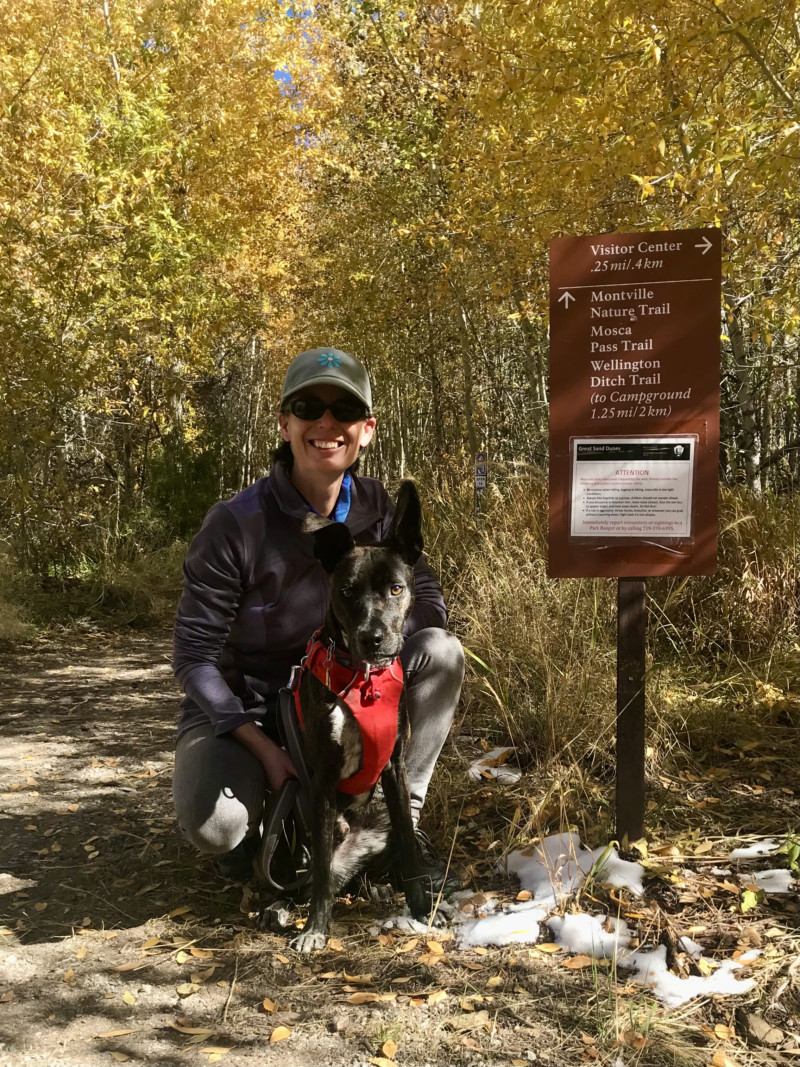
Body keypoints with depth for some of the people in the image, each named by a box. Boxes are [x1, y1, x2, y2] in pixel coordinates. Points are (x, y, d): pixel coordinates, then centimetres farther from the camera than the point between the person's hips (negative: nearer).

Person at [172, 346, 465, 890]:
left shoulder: (376, 508, -8)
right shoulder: (236, 524, -21)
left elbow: (427, 602, -6)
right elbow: (194, 655, -17)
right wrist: (264, 749, -24)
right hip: (238, 707, -3)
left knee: (441, 651, -19)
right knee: (212, 823, -33)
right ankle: (259, 814, 7)